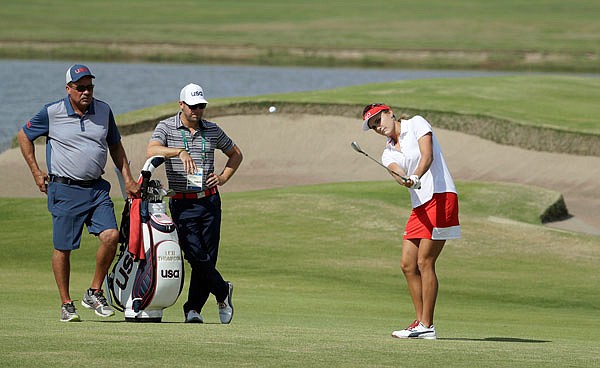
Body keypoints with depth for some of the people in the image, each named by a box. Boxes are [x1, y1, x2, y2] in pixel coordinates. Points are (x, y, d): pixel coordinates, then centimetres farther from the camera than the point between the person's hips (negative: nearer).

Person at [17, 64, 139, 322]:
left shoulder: (103, 111, 6)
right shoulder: (52, 113, -5)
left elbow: (115, 146, 20)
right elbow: (24, 136, 9)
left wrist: (128, 179, 15)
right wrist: (36, 172, 5)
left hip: (97, 189, 3)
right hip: (64, 189, -3)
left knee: (111, 236, -14)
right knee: (63, 248, 1)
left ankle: (94, 294, 2)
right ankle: (66, 304, 13)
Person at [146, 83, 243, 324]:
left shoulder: (212, 130, 9)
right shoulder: (166, 128, -2)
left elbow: (235, 154, 24)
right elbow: (151, 151, -22)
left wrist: (223, 177, 8)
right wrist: (180, 151, -34)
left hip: (210, 201, 3)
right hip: (182, 203, -3)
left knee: (208, 257, 1)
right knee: (196, 256, -12)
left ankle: (193, 309, 12)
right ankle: (222, 291, 12)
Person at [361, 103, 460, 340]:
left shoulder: (416, 124, 1)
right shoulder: (388, 153, 17)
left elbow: (427, 155, -15)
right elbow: (398, 174, -6)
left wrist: (416, 176, -35)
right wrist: (405, 180, -30)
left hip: (440, 197, -8)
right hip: (419, 206, 8)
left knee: (424, 262, -10)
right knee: (408, 265, 5)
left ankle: (426, 326, -8)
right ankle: (420, 322, 12)